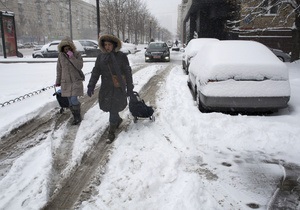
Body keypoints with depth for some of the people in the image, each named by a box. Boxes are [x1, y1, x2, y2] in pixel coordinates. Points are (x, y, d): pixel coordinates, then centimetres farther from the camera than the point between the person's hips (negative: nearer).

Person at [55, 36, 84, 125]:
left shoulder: (77, 54, -6)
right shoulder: (61, 55, 2)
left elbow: (80, 66, -17)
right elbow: (59, 69, 8)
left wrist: (72, 57, -25)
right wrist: (58, 81, 13)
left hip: (76, 81, -3)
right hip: (65, 81, 4)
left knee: (74, 99, -11)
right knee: (70, 101, 7)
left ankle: (78, 117, 8)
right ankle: (76, 117, 21)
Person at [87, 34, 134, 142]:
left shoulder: (122, 56, -7)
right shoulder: (101, 57, 3)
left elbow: (128, 73, -4)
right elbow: (95, 72, 3)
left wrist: (130, 88, -4)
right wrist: (91, 86, -5)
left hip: (118, 87, -4)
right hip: (106, 87, 4)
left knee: (113, 109, -3)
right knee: (106, 106, 13)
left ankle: (111, 132, 12)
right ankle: (118, 120, 43)